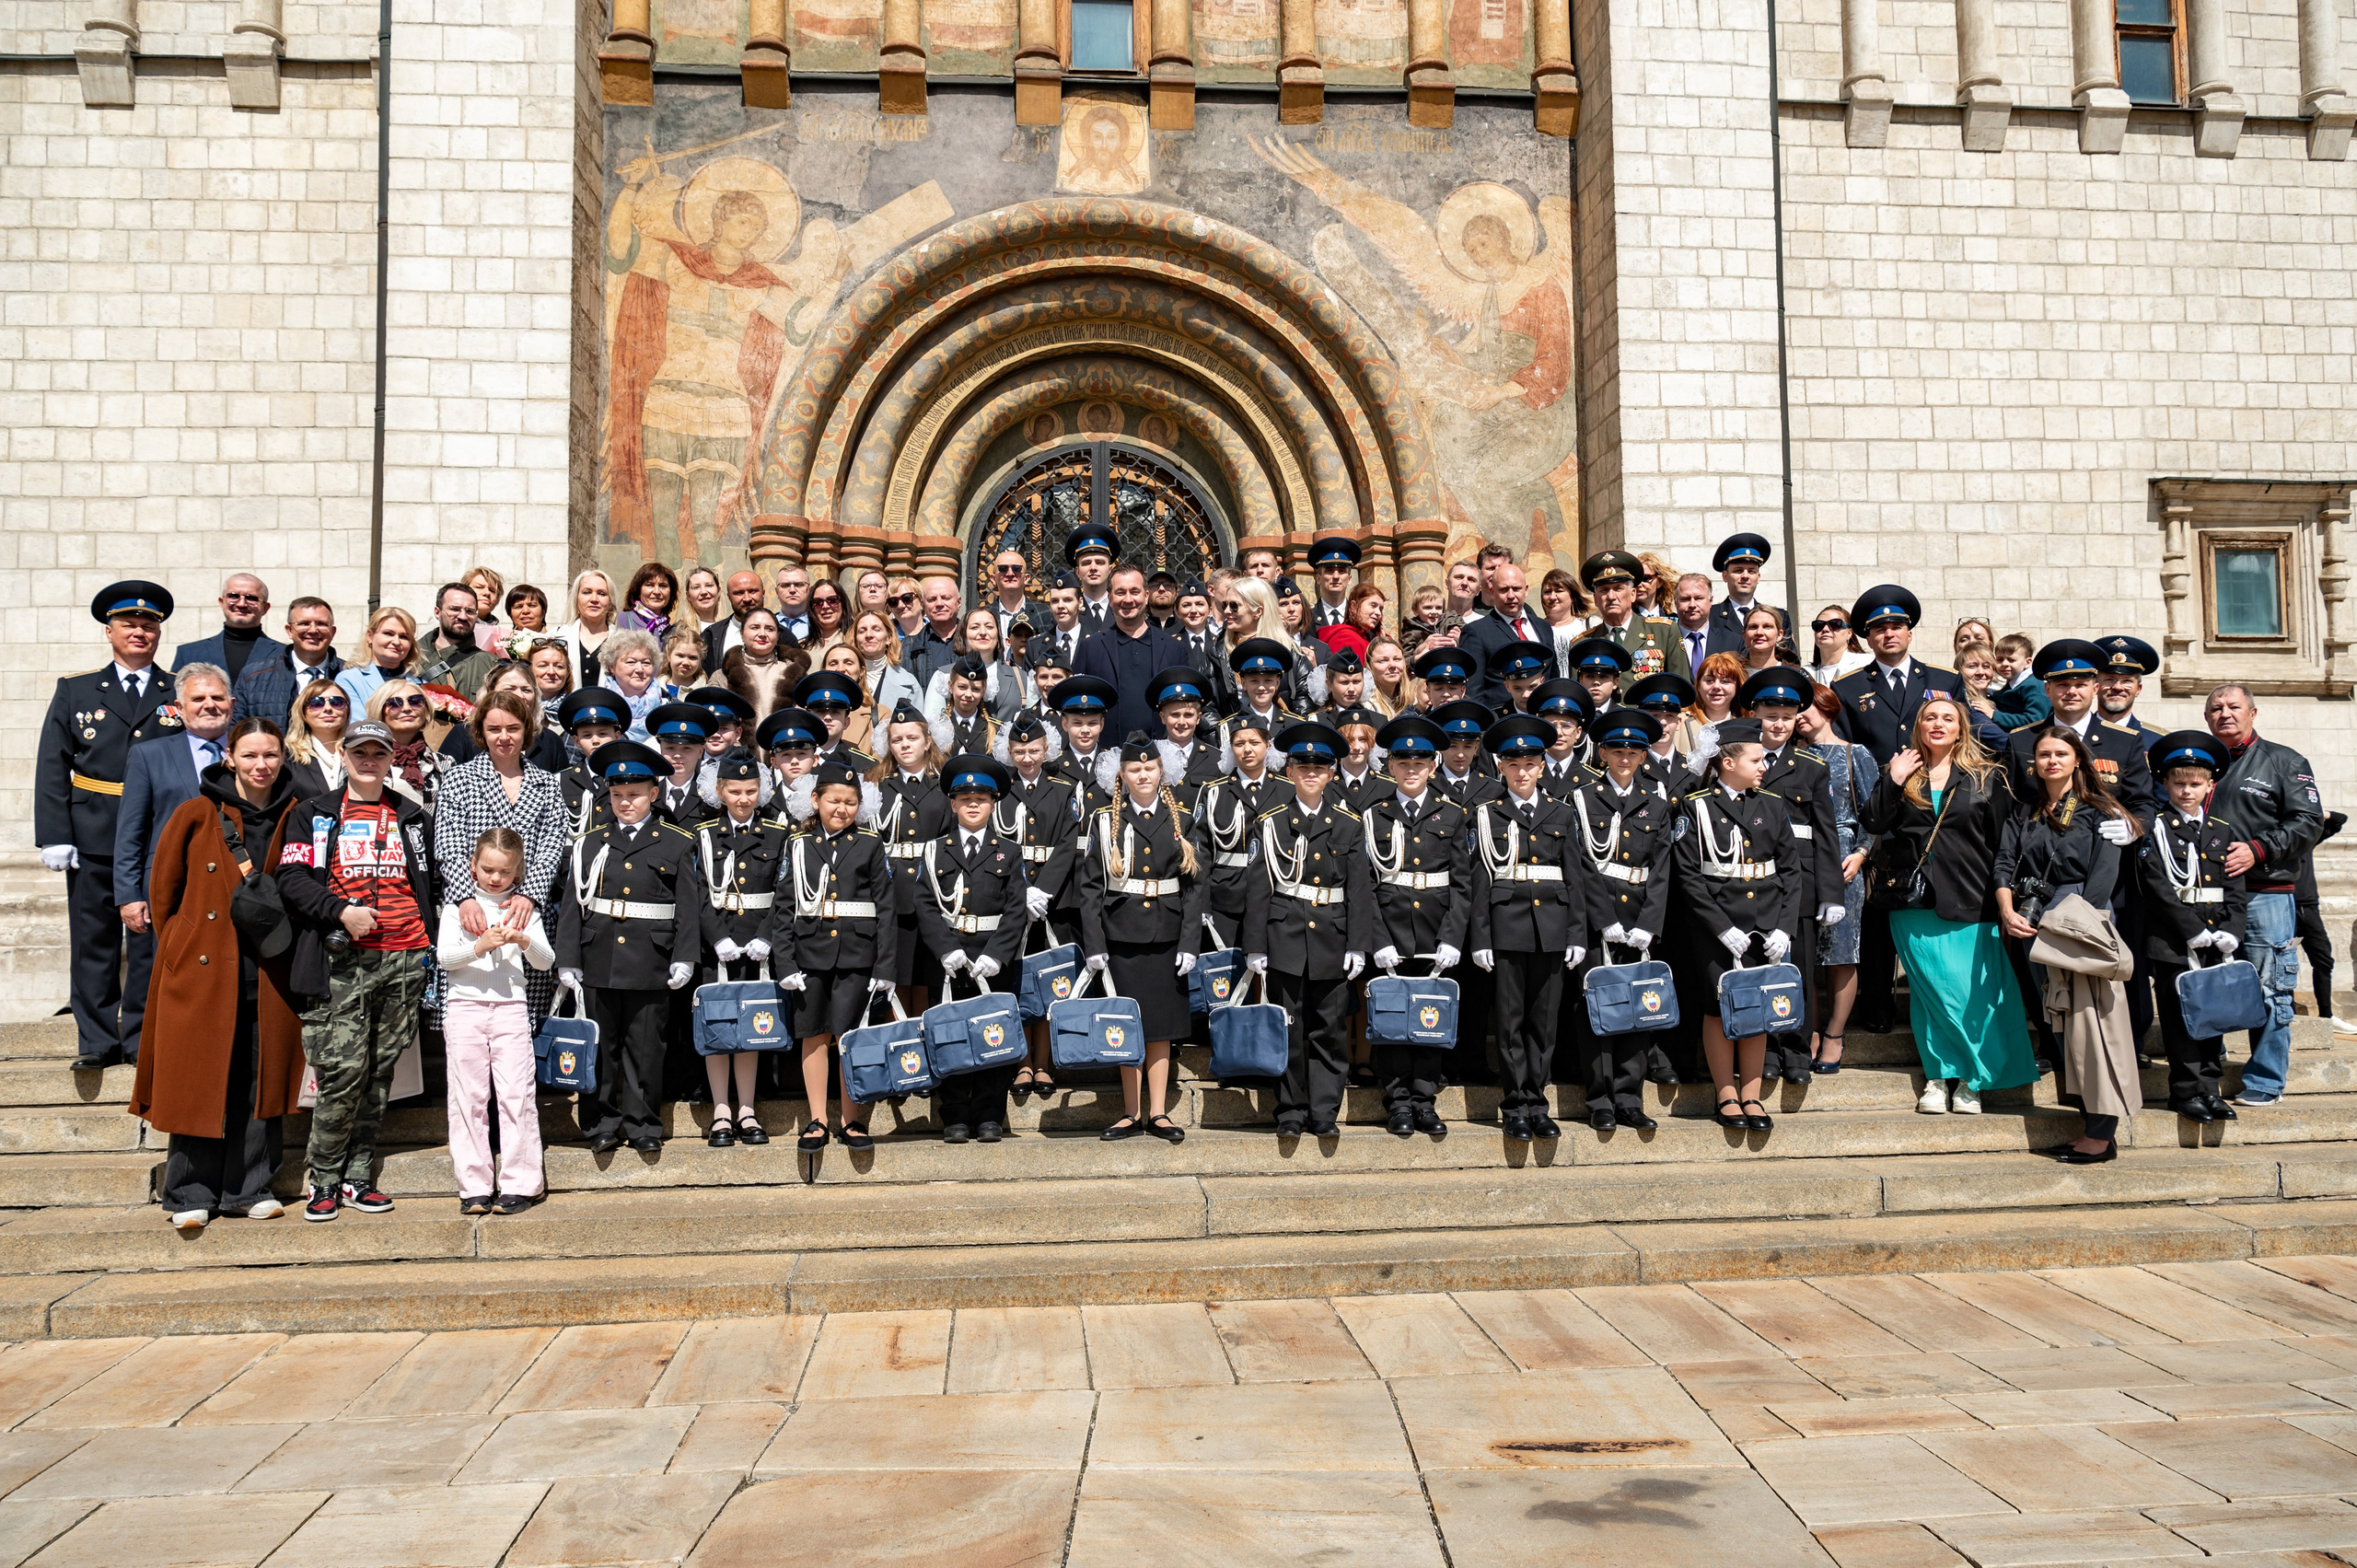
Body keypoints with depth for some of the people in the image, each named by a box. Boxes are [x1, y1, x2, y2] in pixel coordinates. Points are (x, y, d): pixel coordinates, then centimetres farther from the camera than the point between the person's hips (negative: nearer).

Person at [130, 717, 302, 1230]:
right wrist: (175, 948, 6)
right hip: (203, 968, -2)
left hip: (271, 975, 2)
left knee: (261, 1081, 5)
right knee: (198, 1081, 1)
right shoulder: (196, 816, -1)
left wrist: (289, 946, 9)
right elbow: (162, 889, 6)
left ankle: (248, 1188, 15)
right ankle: (191, 1195, 11)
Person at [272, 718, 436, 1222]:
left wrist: (427, 944, 12)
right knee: (343, 1071, -10)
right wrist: (341, 910, -16)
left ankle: (357, 1176, 14)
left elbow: (433, 881, 23)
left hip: (404, 959, 3)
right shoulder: (313, 815, 9)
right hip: (343, 959, -3)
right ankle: (324, 1179, 5)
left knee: (379, 1072, 5)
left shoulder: (412, 817, 18)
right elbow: (292, 879, -2)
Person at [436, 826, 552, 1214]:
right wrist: (481, 945, -20)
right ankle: (474, 1187, 7)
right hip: (464, 1004, 0)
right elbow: (444, 956, -3)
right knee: (467, 1096, 1)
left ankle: (519, 1184, 0)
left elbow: (546, 961, 6)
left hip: (511, 1006, 0)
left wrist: (524, 941, -15)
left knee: (517, 1093, -5)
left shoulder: (524, 909, 10)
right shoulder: (458, 907, 7)